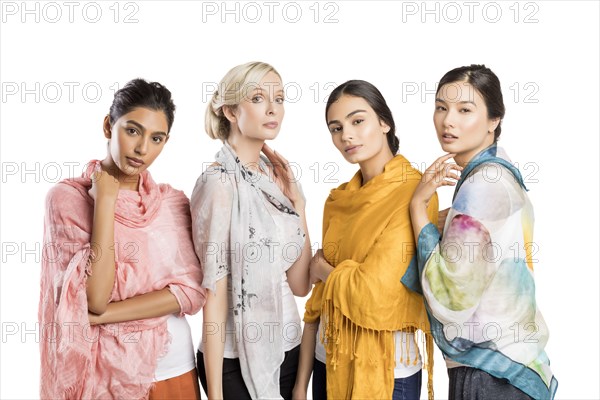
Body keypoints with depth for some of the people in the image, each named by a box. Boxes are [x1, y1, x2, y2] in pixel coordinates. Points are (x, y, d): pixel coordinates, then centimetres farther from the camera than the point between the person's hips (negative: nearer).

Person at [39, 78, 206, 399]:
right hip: (104, 371, -3)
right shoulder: (67, 197, -10)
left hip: (172, 367, 3)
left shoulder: (173, 201, -1)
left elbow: (191, 292, -9)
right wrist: (106, 200, -19)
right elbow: (94, 299, -19)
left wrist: (105, 314, -17)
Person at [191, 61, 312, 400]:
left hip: (287, 348, 7)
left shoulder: (274, 177, 4)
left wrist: (297, 203, -4)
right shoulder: (220, 180, -15)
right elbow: (215, 292, -16)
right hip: (237, 358, -6)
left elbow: (300, 285, 2)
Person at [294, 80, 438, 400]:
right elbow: (319, 299, 6)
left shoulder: (413, 194, -15)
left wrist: (324, 271, -5)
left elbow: (374, 293, -23)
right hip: (329, 361, 6)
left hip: (386, 369, -5)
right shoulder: (338, 200, 4)